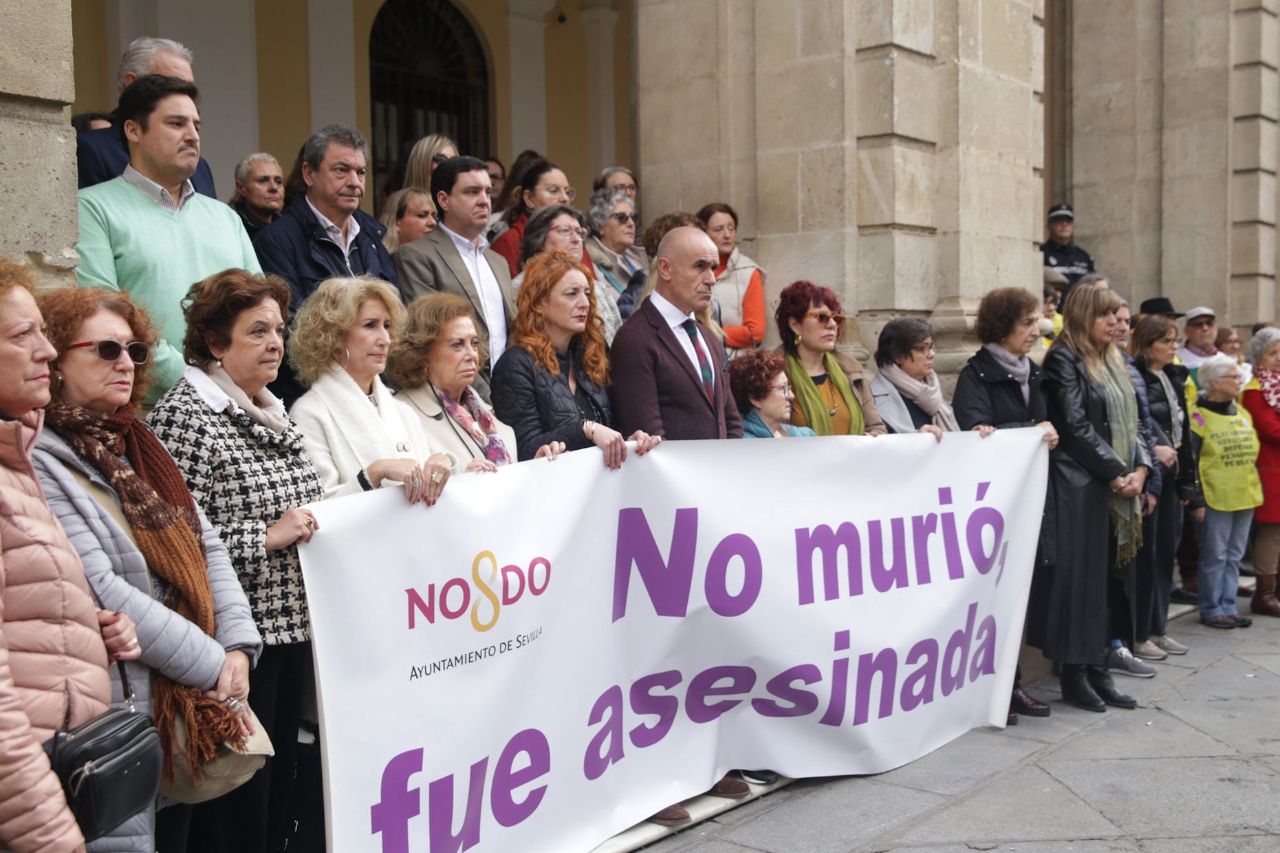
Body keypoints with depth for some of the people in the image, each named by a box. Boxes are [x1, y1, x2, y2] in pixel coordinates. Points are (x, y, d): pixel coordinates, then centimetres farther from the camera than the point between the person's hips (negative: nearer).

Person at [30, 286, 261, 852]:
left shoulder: (139, 447, 12)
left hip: (194, 710, 8)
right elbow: (103, 594, -19)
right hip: (122, 715, -8)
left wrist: (238, 647, -4)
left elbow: (208, 548, 10)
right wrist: (212, 664, -15)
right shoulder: (40, 465, -12)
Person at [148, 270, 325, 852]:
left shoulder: (273, 413, 13)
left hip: (295, 626, 8)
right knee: (239, 803, 3)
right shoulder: (182, 416, -11)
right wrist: (265, 537, -19)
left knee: (283, 775, 17)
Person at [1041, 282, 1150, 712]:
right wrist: (1116, 472, -13)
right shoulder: (1064, 359, -7)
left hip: (1118, 485, 8)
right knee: (1081, 576, -4)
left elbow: (1128, 420, 16)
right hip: (1080, 484, -8)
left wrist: (1139, 468, 0)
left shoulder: (1112, 362, 18)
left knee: (1106, 576, 8)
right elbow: (1075, 426, -14)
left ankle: (1097, 670, 14)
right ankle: (1074, 675, 4)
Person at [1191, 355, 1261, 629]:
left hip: (1245, 496, 7)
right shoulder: (1199, 416, -9)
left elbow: (1253, 454, 22)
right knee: (1215, 556, 0)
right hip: (1216, 498, -7)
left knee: (1235, 555, 11)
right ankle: (1211, 609, 9)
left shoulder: (1243, 413, 13)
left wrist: (1255, 488, 18)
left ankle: (1228, 606, 19)